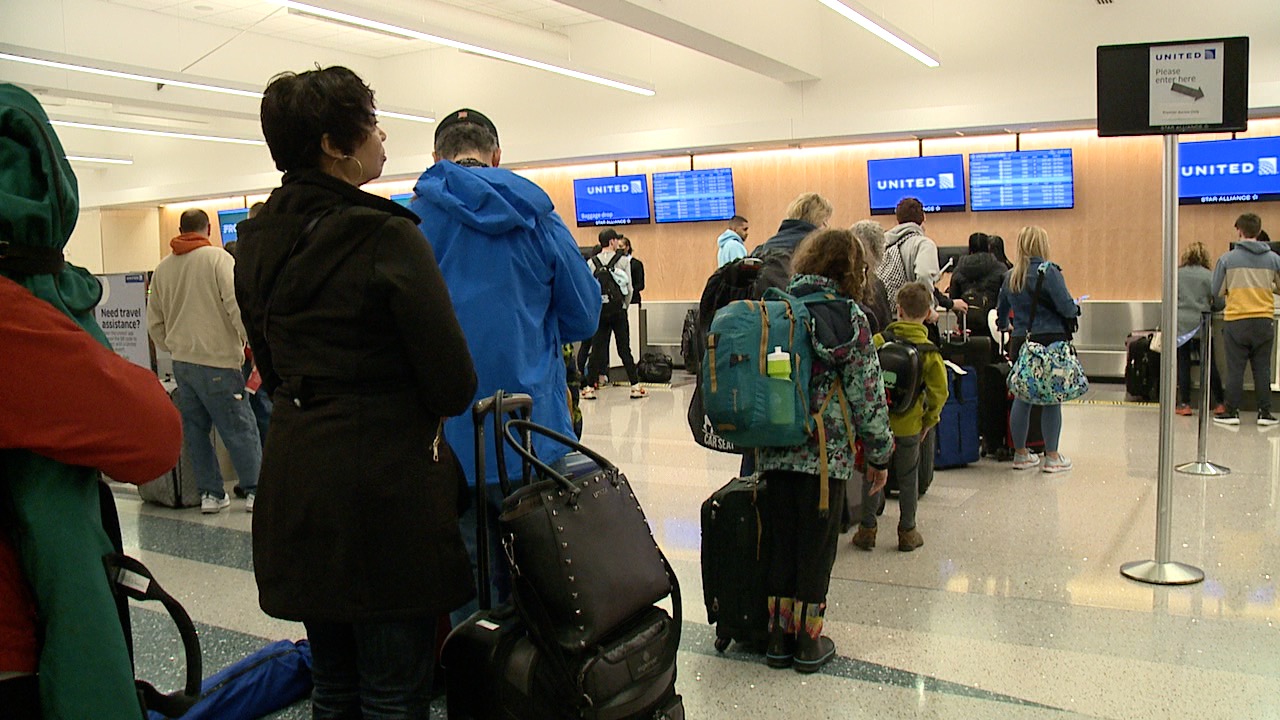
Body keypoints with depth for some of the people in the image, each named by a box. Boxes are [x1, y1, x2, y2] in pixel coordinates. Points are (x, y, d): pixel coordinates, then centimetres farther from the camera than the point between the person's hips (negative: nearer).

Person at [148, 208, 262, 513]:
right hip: (217, 361, -6)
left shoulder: (162, 268, 12)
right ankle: (255, 491, 4)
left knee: (195, 430, 13)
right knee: (241, 428, 1)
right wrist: (250, 342, -7)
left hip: (181, 362, 6)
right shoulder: (218, 258, -7)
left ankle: (210, 493, 18)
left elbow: (154, 323, 19)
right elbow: (237, 305, -16)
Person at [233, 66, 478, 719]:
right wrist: (421, 416, 7)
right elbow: (455, 383, -13)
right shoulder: (386, 236, -15)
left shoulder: (257, 241, 8)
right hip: (384, 481, -7)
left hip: (293, 477, 8)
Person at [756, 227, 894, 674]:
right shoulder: (848, 317, -5)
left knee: (780, 543, 13)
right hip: (826, 452, -4)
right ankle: (809, 641, 17)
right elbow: (867, 392, -4)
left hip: (775, 450, 4)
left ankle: (779, 636, 21)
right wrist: (879, 454, 4)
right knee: (817, 547, 8)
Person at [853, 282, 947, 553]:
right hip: (909, 426, 0)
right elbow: (939, 393, -7)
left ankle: (867, 530, 17)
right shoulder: (930, 352, -8)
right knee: (908, 479, 14)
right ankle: (907, 532, 22)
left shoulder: (878, 341, -9)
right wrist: (929, 420, 7)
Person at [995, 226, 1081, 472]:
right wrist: (1076, 309, 8)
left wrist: (1004, 326, 40)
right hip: (1050, 341, -6)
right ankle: (1052, 456, 9)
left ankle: (1020, 454, 17)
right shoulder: (1048, 272, -10)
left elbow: (1001, 311, 19)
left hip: (1020, 341, 6)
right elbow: (1067, 307, -15)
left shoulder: (1010, 276, 8)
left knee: (1022, 396, 10)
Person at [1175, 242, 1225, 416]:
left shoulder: (1176, 274, 3)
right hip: (1201, 325, 0)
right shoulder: (1209, 275, -1)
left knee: (1183, 365, 5)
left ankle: (1185, 404, 4)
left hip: (1180, 325, 0)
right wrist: (1207, 307, 18)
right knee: (1209, 364, 8)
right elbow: (1219, 303, -2)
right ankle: (1219, 403, 13)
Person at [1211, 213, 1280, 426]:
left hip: (1236, 321, -2)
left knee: (1235, 369, 3)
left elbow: (1217, 292, -3)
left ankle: (1232, 411, 7)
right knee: (1262, 369, 8)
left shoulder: (1227, 259, -6)